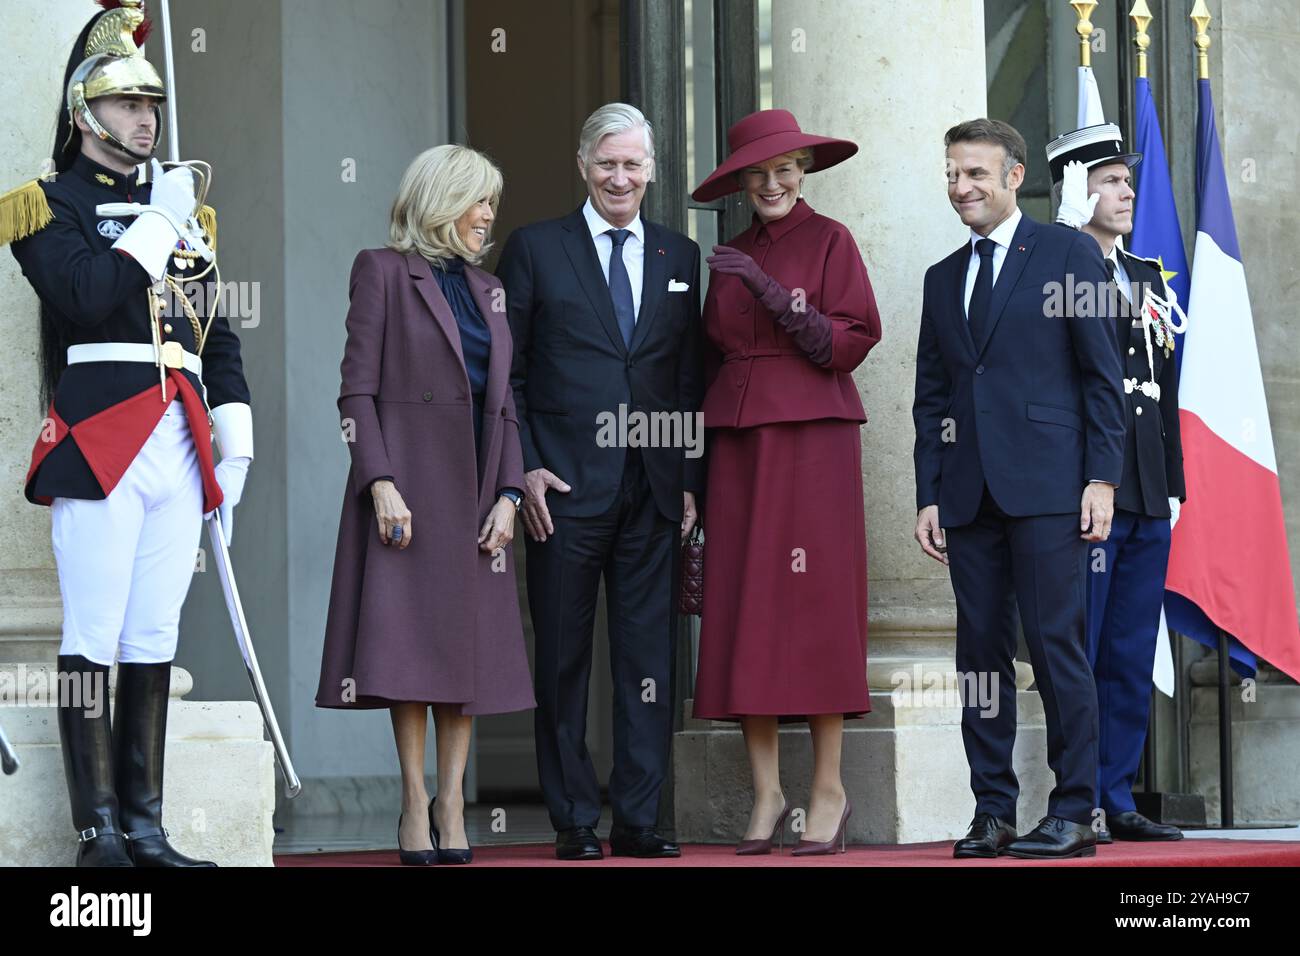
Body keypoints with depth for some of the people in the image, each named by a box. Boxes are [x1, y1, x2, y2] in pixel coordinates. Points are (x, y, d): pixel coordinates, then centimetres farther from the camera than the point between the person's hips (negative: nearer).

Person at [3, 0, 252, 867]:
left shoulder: (182, 208, 21)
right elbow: (86, 295, -17)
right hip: (98, 442, -6)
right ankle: (99, 833, -4)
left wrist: (235, 437, 13)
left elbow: (217, 333, 22)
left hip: (180, 448, 6)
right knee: (94, 642, -6)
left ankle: (146, 827, 10)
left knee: (155, 642, 6)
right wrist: (158, 225, -8)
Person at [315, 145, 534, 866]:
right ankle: (415, 806, -4)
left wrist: (508, 494, 2)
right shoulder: (383, 271, 1)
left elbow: (504, 403, 15)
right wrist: (380, 482, -15)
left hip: (476, 486, 6)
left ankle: (451, 803, 3)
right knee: (408, 637, -7)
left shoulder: (486, 290, 18)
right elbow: (357, 388, -5)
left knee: (470, 638, 1)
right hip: (408, 480, -5)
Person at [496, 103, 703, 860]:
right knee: (564, 657, 1)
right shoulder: (536, 250, 5)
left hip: (654, 487, 3)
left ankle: (638, 819, 7)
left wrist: (691, 478, 5)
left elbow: (692, 379, 13)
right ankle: (575, 821, 7)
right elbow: (505, 372, 3)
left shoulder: (681, 258, 13)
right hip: (566, 485, -3)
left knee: (649, 657, 2)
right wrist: (525, 467, -6)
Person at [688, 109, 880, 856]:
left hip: (814, 438, -5)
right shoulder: (731, 261, 15)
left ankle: (830, 788, 1)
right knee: (743, 611, 0)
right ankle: (767, 793, 4)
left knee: (815, 604, -6)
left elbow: (852, 341, -8)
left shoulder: (830, 241, 1)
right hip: (740, 441, 5)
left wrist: (771, 294, -18)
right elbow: (718, 354, 17)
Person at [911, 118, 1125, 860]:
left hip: (1047, 487, -5)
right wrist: (930, 495, 9)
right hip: (970, 493, 5)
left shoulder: (1069, 254, 3)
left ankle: (1074, 813, -3)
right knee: (982, 652, 4)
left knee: (1057, 646, -7)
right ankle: (993, 812, 8)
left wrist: (1102, 477, -8)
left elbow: (1103, 374, -1)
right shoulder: (944, 278, 19)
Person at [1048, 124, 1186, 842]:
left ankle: (1116, 802, 14)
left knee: (1132, 659, 8)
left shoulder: (1148, 277, 20)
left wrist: (1174, 483, 17)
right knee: (1078, 653, -5)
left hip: (1148, 497, 7)